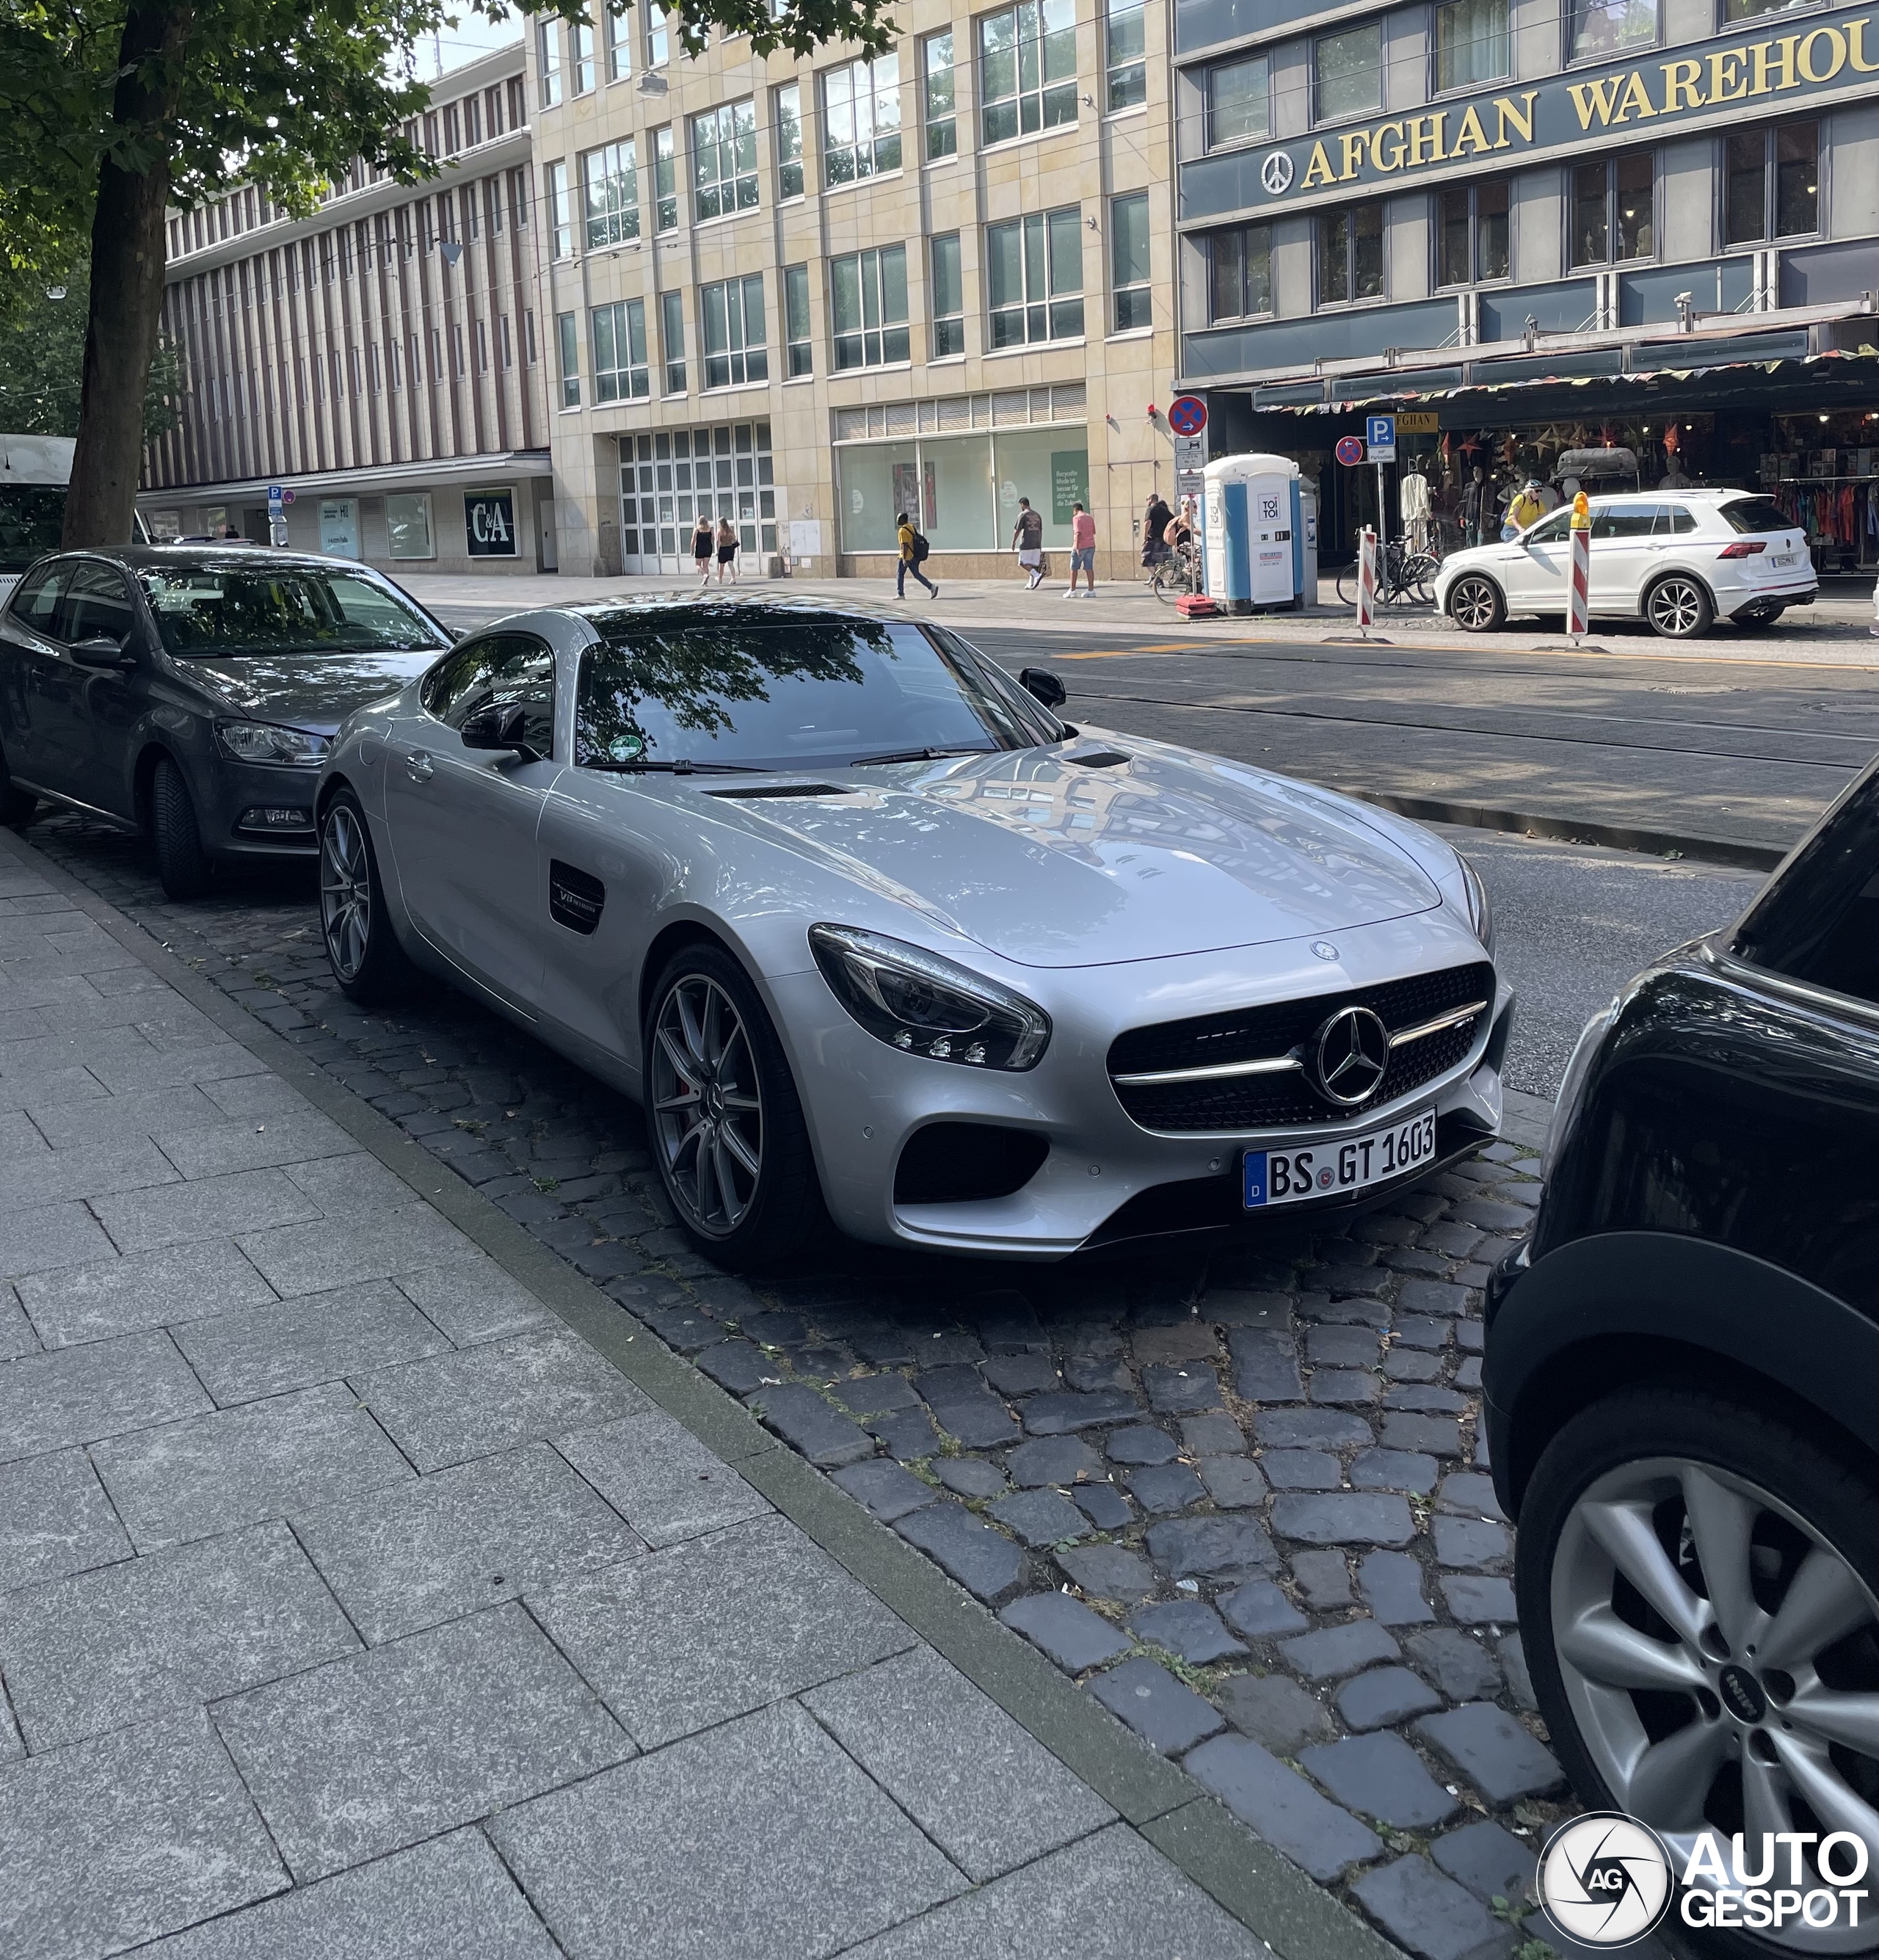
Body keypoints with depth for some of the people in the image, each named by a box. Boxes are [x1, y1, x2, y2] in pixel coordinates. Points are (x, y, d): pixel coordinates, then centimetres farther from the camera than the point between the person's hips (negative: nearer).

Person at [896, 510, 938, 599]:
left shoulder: (903, 531, -15)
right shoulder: (911, 527, 12)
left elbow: (905, 545, -22)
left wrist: (904, 559, -23)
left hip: (907, 557, -8)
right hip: (914, 556, 8)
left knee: (900, 574, 7)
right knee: (917, 574, 10)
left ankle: (900, 594, 10)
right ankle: (932, 587, -4)